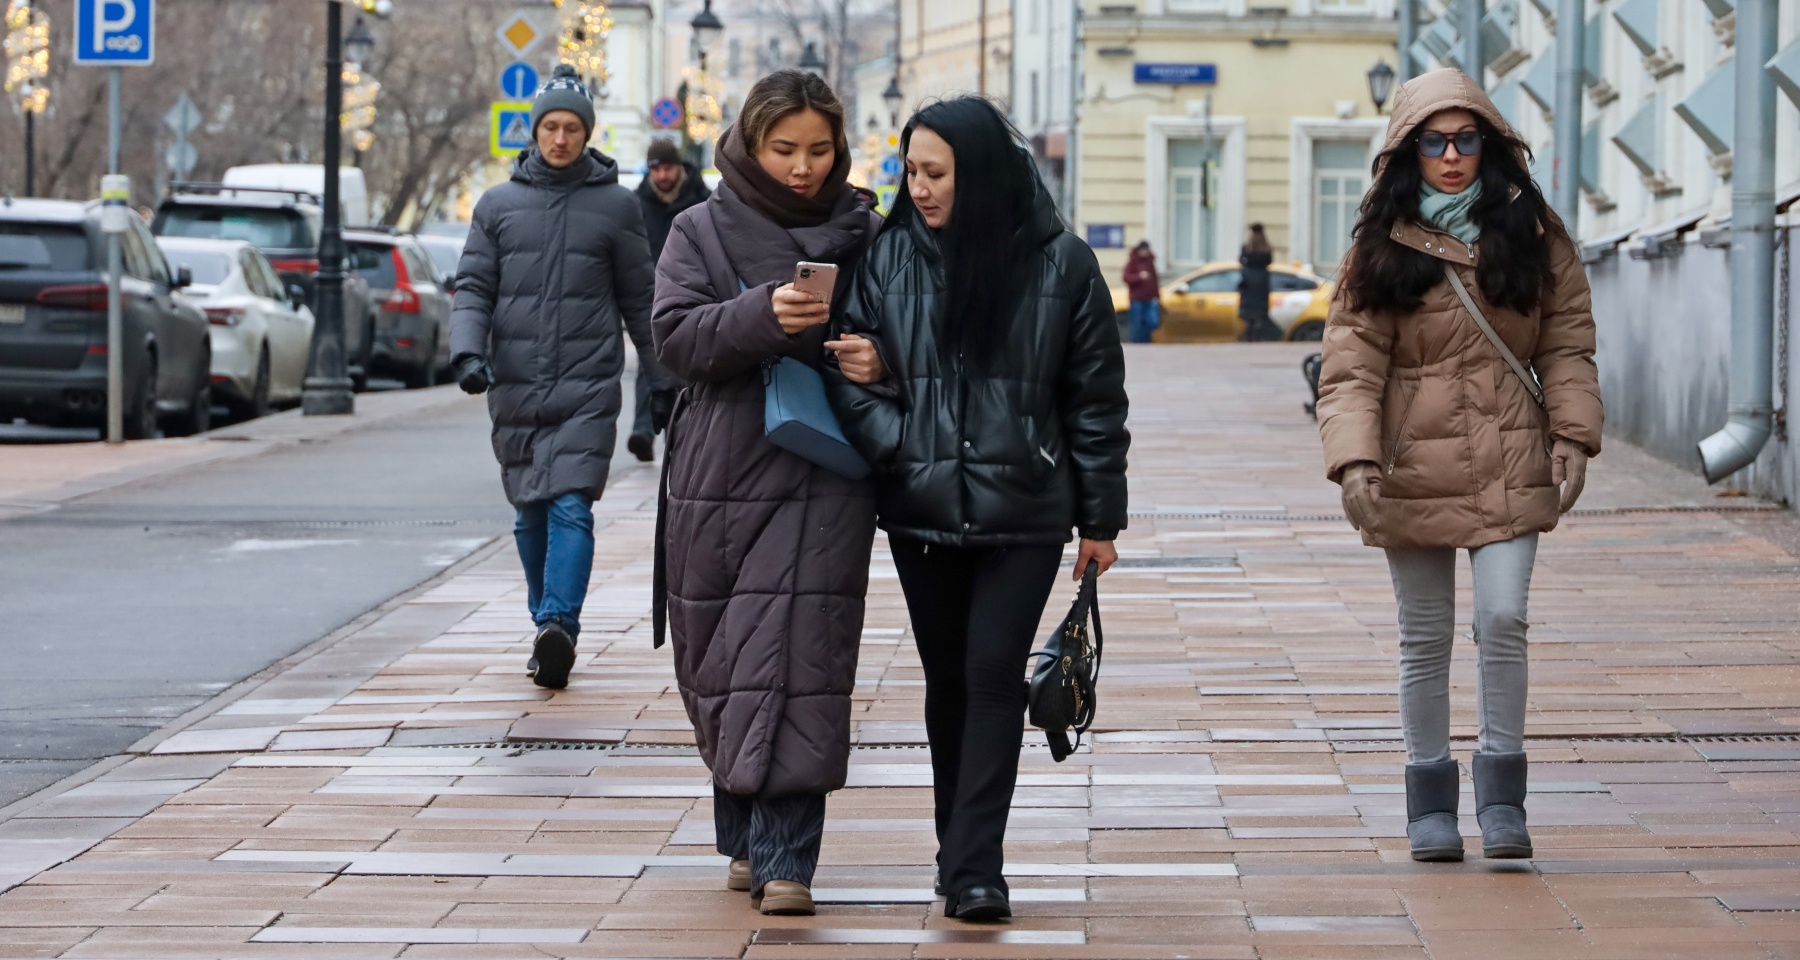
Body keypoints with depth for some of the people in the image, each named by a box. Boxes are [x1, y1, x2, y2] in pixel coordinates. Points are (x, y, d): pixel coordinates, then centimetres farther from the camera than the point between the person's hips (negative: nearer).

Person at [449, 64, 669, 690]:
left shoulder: (615, 206, 6)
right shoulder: (498, 205, 9)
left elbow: (639, 300, 11)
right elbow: (473, 287, 7)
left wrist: (663, 379, 12)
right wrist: (468, 351, -11)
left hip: (587, 386, -3)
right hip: (515, 389, 3)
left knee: (571, 505, -16)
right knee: (532, 514, 9)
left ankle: (559, 627, -26)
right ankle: (546, 625, 22)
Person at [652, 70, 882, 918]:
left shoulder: (865, 235, 7)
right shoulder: (702, 232, 6)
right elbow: (677, 335, -5)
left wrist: (877, 360, -11)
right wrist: (763, 315, -22)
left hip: (822, 482, -1)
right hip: (720, 479, 1)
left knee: (797, 659, -11)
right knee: (719, 667, 5)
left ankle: (785, 859, -11)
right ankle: (747, 838, 22)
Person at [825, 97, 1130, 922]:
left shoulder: (1060, 264, -2)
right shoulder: (888, 258, 2)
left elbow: (1096, 397, 2)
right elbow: (849, 371, 2)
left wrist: (1100, 517, 2)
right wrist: (898, 446, -15)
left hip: (1023, 512, -2)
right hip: (921, 511, 3)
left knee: (994, 676, -8)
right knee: (946, 680, 10)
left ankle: (973, 867, -6)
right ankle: (963, 851, 22)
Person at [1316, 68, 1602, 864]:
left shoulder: (1534, 238, 4)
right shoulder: (1382, 250, 0)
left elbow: (1567, 345, 6)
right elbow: (1352, 367, -6)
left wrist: (1572, 435, -7)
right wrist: (1354, 461, -19)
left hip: (1509, 467, 0)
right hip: (1416, 469, 0)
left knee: (1502, 620, -12)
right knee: (1425, 639, 6)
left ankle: (1501, 789, 1)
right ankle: (1431, 799, 18)